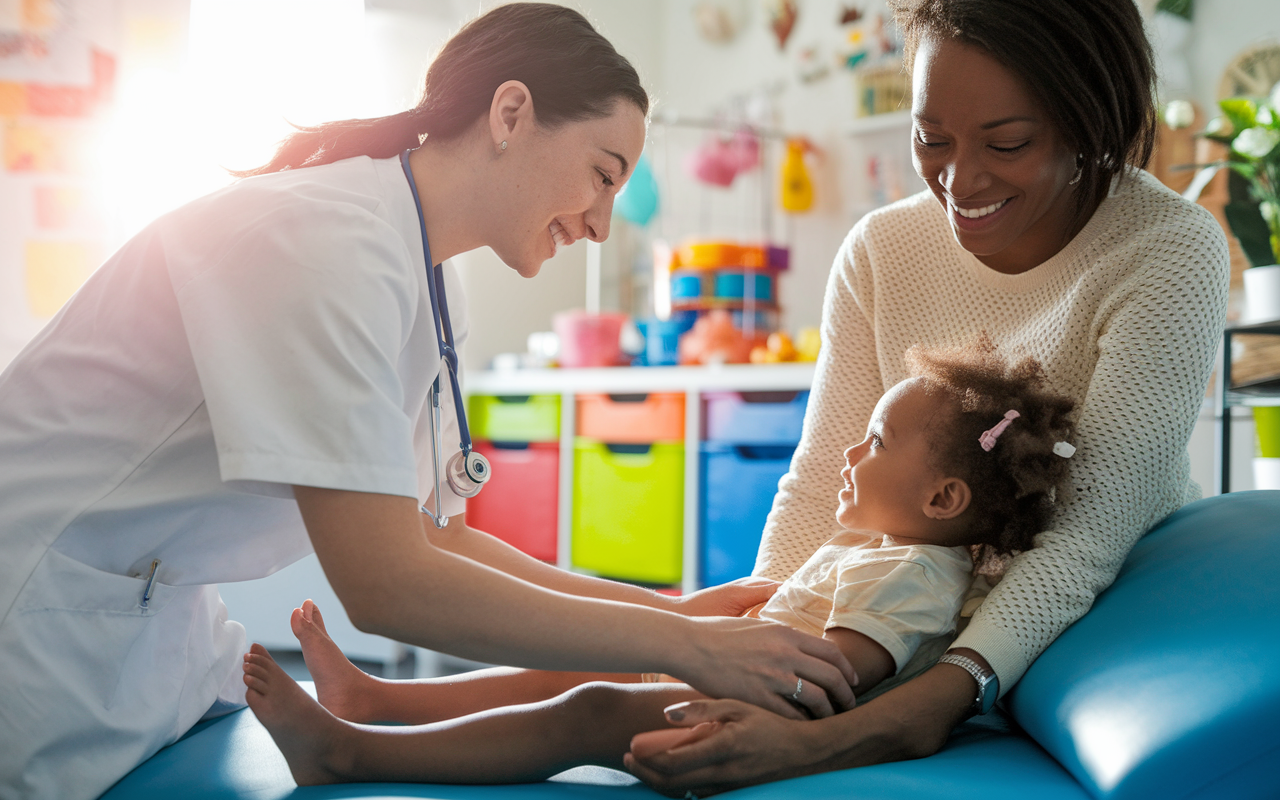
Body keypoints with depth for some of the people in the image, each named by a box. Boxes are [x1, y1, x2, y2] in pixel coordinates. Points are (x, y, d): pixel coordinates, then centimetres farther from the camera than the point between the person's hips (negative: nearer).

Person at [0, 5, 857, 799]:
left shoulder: (425, 278, 3)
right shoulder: (334, 240, -24)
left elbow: (427, 534, 5)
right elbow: (386, 584, -27)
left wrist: (674, 610, -2)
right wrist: (682, 645, -21)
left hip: (158, 610, 8)